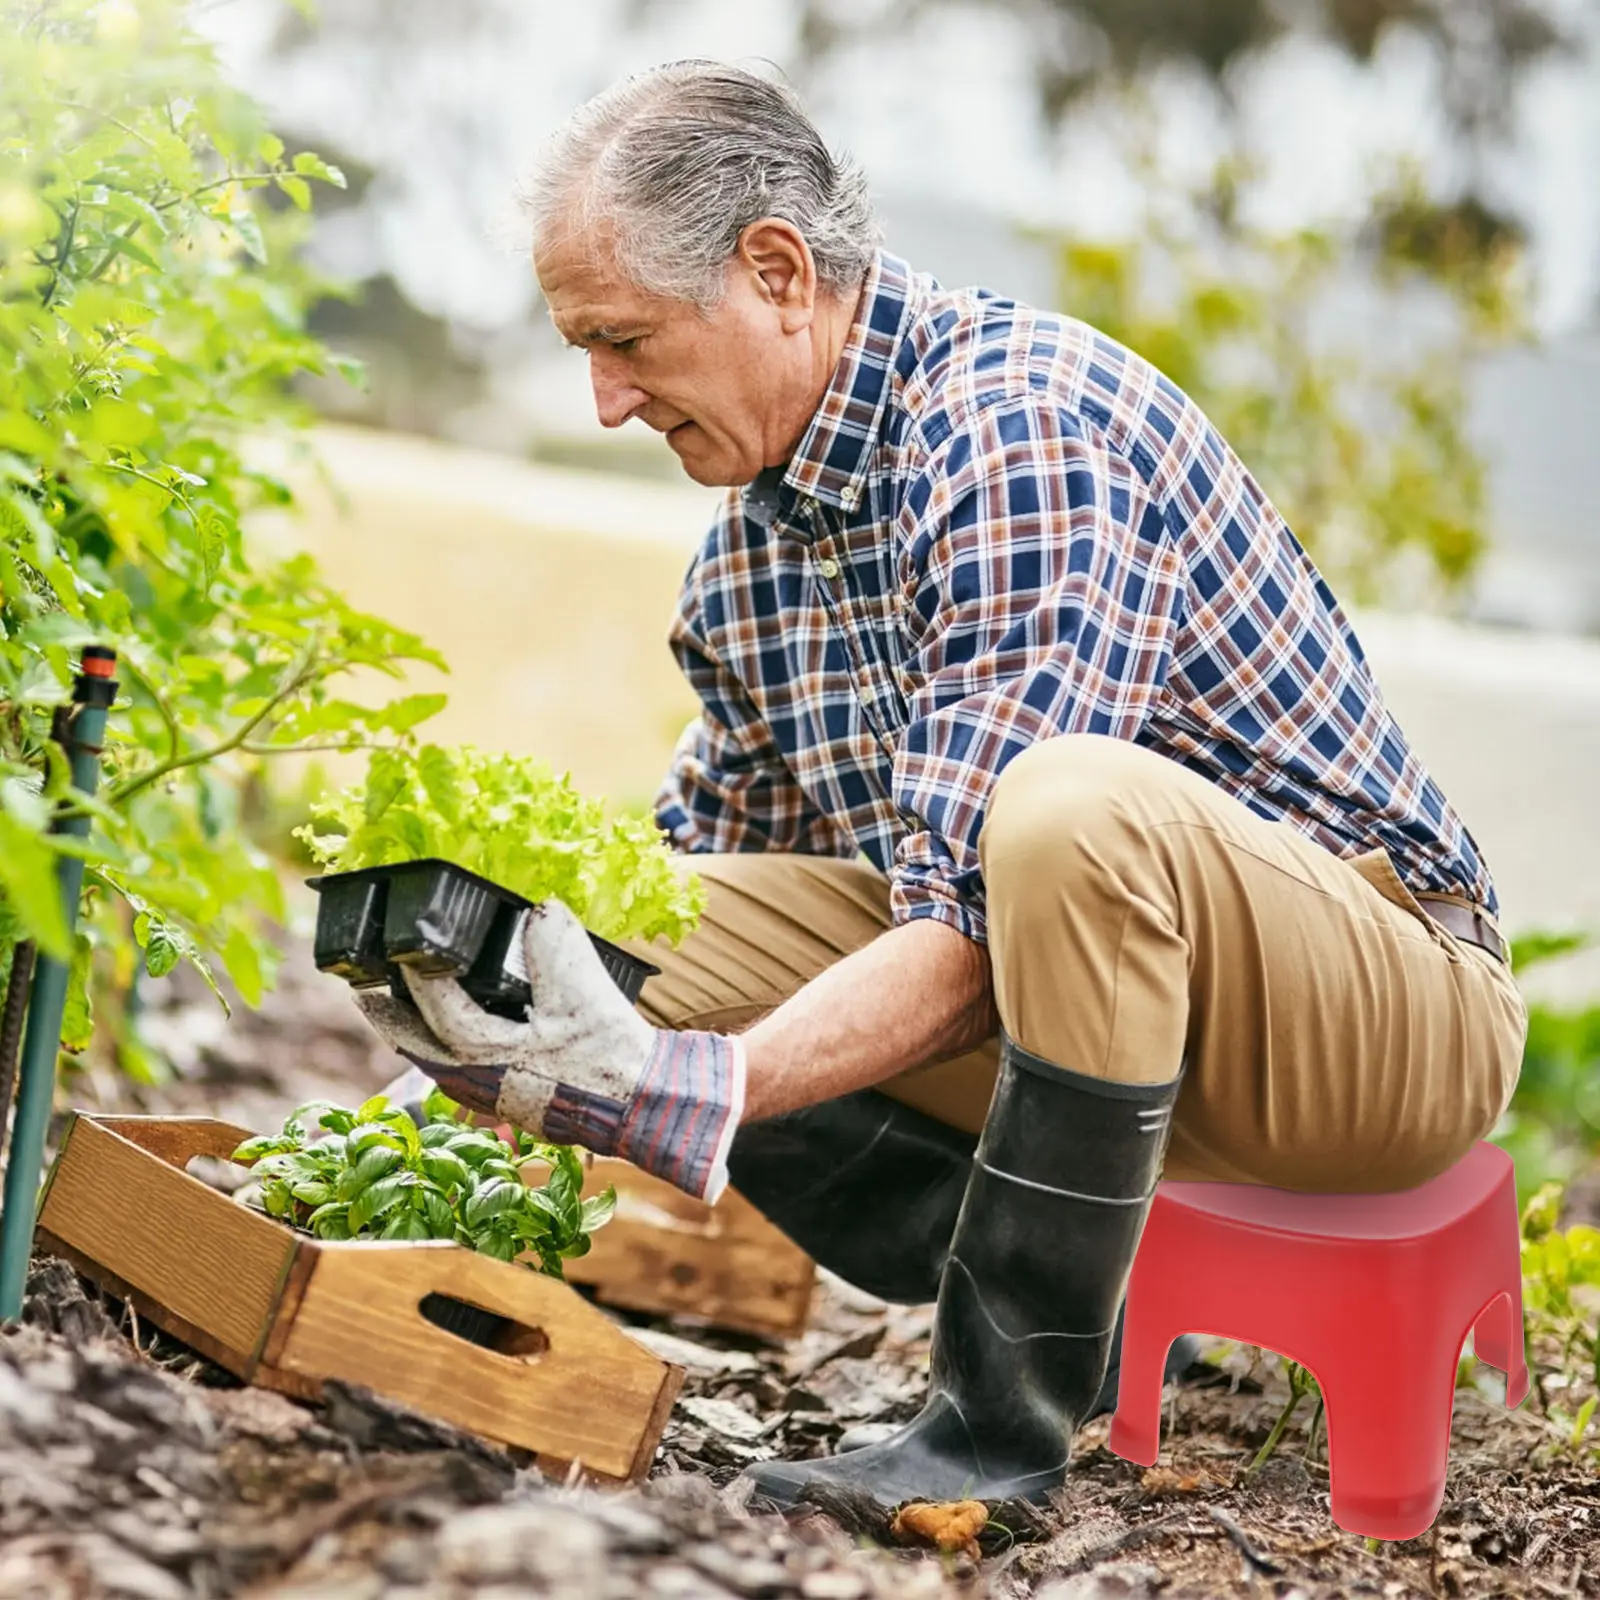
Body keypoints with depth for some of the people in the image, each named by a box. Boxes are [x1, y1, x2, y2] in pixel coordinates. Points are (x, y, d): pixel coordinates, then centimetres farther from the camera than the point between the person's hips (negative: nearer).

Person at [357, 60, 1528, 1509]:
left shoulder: (1025, 425, -22)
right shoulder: (749, 543, 5)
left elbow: (976, 938, -29)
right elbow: (705, 866, 13)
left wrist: (682, 1096, -33)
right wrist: (506, 947, -7)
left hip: (1395, 999, -8)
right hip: (1089, 996, 8)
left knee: (1071, 806, -39)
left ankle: (1007, 1421, -22)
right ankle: (1065, 1318, -2)